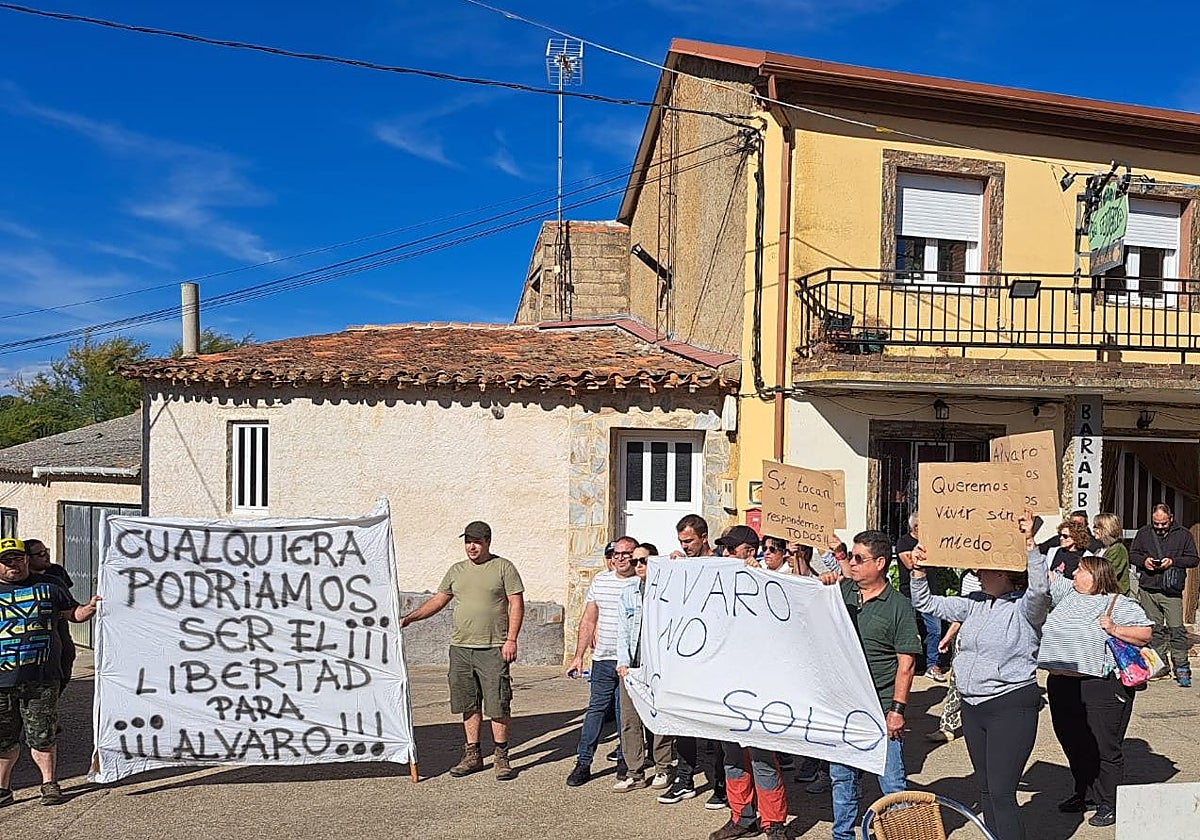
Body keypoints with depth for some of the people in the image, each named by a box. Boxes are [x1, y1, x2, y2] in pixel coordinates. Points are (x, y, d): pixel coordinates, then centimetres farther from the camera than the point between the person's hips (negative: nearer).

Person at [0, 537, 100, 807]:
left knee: (42, 736, 3)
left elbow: (73, 613, 13)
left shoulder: (47, 586, 9)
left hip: (42, 678, -1)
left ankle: (49, 783, 17)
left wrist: (90, 608, -6)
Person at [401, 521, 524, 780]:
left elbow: (517, 604, -4)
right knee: (469, 704, 10)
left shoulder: (504, 567, -1)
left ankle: (501, 757, 8)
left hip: (493, 649, -5)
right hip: (460, 647, 5)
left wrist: (511, 639, -12)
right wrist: (409, 618, 8)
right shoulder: (456, 570, 14)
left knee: (498, 704, -3)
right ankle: (472, 755, 21)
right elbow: (438, 601, 18)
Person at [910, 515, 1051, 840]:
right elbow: (927, 603, 14)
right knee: (985, 788, 17)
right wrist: (919, 571, 0)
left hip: (1011, 706, -8)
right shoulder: (974, 604, 10)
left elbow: (1040, 589, -32)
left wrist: (1029, 543, -38)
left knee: (1002, 793, -8)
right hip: (972, 705, 8)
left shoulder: (1024, 608, -10)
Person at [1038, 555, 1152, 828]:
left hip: (1101, 686, -6)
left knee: (1105, 747, 2)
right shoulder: (1068, 592, 13)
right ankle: (1084, 793, 32)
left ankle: (1109, 804, 16)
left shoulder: (1121, 604, -3)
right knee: (1073, 743, 15)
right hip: (1061, 683, 6)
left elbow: (1146, 634, -6)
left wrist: (1114, 629, -17)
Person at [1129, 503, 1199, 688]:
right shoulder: (1143, 533, 9)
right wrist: (1144, 561, -5)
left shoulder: (1183, 534, 4)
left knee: (1177, 629, -7)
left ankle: (1182, 669, 0)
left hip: (1172, 591, -2)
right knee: (1155, 629, 8)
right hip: (1147, 590, 2)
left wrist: (1173, 561, -10)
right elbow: (1132, 554, 15)